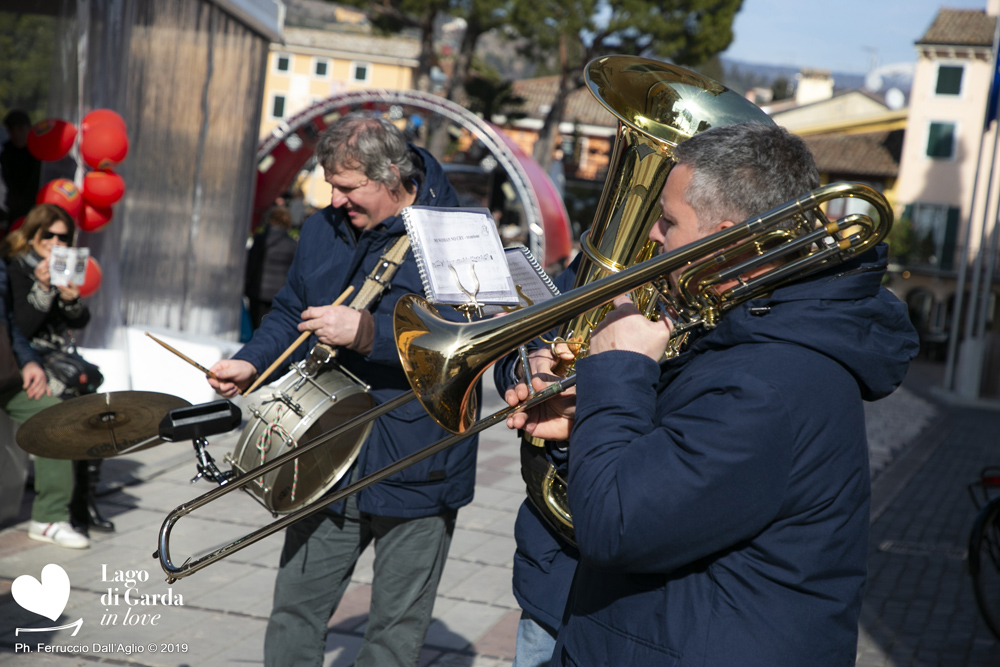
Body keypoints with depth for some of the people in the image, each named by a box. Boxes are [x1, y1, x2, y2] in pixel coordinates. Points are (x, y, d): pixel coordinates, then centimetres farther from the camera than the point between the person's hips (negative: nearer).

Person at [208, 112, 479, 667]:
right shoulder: (322, 230, 9)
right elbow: (291, 313, 19)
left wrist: (364, 331, -29)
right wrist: (252, 363, 1)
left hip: (416, 470, -5)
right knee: (296, 608, 11)